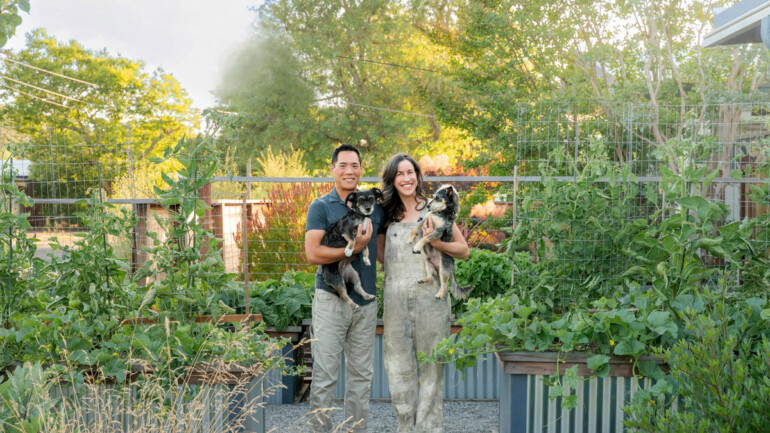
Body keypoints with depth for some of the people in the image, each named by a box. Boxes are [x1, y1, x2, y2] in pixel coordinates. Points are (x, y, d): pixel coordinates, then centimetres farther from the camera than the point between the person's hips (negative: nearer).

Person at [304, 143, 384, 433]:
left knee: (361, 375, 10)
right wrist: (355, 248, -16)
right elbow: (313, 254, -13)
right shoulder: (321, 207, -2)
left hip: (366, 301, 4)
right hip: (331, 299, -4)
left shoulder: (375, 206, 11)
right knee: (325, 374, -2)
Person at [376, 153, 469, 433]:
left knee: (430, 366, 2)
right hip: (395, 298, 4)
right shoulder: (388, 215, 13)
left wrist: (437, 242, -13)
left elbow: (464, 250, 1)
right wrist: (369, 226, 10)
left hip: (430, 297, -4)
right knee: (398, 365, 7)